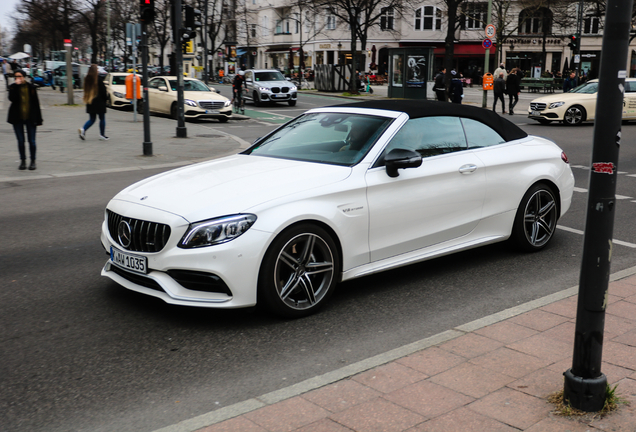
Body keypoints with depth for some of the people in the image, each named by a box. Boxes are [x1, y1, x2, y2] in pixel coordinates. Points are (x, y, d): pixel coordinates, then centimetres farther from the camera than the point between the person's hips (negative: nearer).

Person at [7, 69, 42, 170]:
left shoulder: (31, 87, 1)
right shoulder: (13, 87, 3)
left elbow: (36, 103, 2)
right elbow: (12, 98, -17)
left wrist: (38, 119, -1)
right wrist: (16, 86, -19)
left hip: (30, 117, -1)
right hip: (17, 118, 1)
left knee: (32, 141, 0)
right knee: (20, 141, 6)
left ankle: (33, 161, 13)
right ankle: (23, 161, 17)